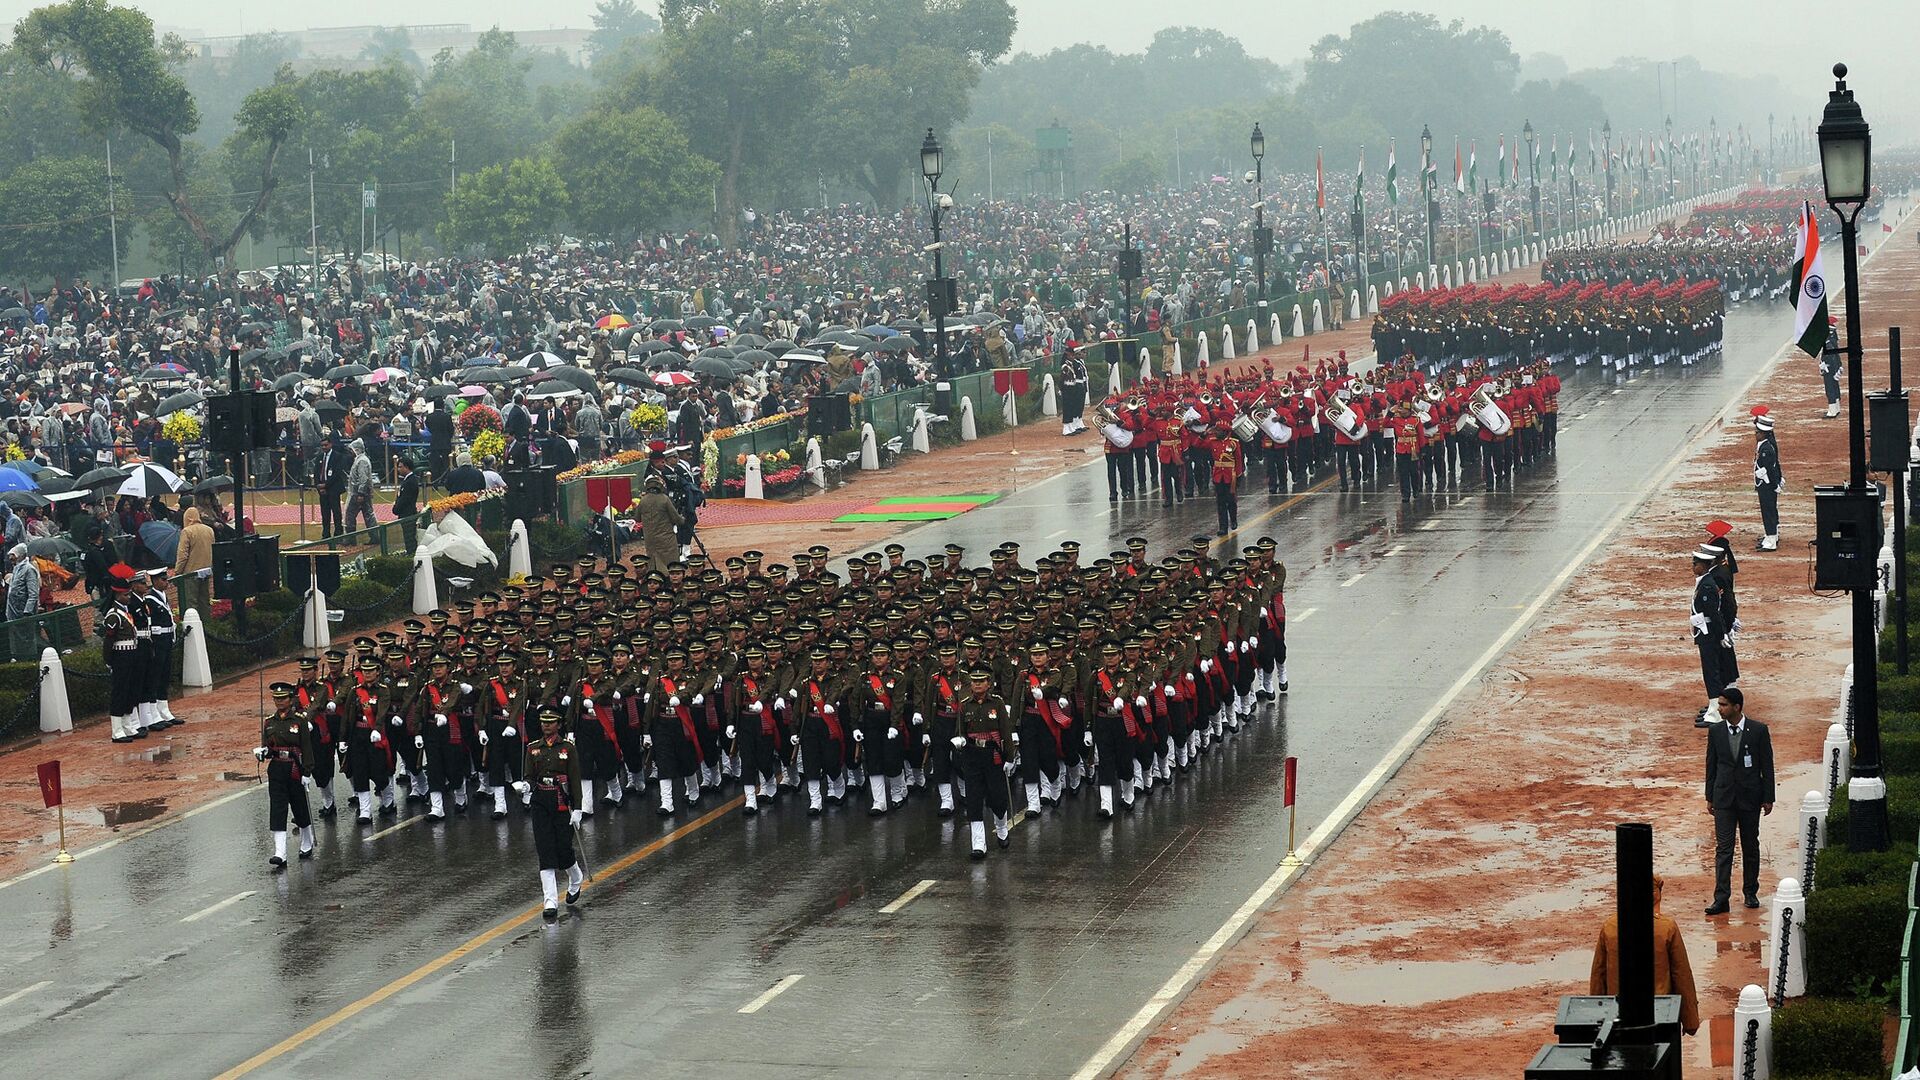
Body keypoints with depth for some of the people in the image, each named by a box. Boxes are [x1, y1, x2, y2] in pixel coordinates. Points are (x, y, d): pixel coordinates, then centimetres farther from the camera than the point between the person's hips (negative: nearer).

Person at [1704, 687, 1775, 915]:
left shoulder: (1758, 730, -6)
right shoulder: (1715, 731, 1)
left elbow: (1767, 766, -2)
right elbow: (1711, 765, 8)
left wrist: (1768, 798, -3)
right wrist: (1710, 797, 8)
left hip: (1750, 797, -1)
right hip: (1724, 798, 1)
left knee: (1751, 847, 11)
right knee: (1723, 848, -5)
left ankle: (1750, 892, 24)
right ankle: (1721, 898, -8)